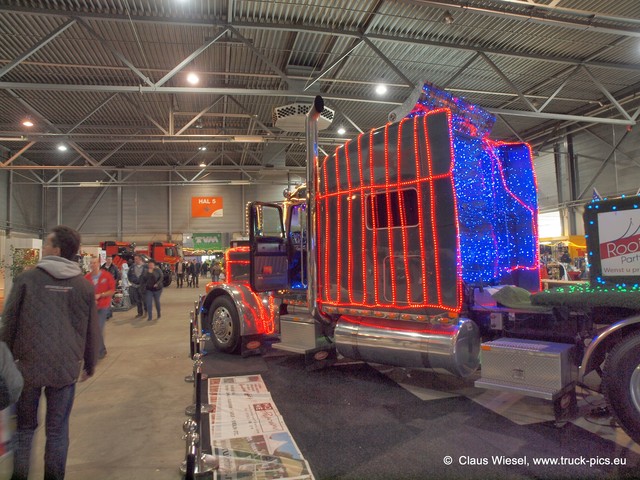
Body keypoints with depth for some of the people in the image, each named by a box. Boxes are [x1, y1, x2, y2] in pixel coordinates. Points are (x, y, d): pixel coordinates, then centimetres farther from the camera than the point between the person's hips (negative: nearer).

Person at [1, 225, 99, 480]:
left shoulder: (26, 279, -8)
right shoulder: (84, 285, -2)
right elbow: (92, 330, 4)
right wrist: (90, 364, 17)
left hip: (28, 365, -1)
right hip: (65, 368, 1)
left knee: (24, 427, 16)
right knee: (57, 429, 12)